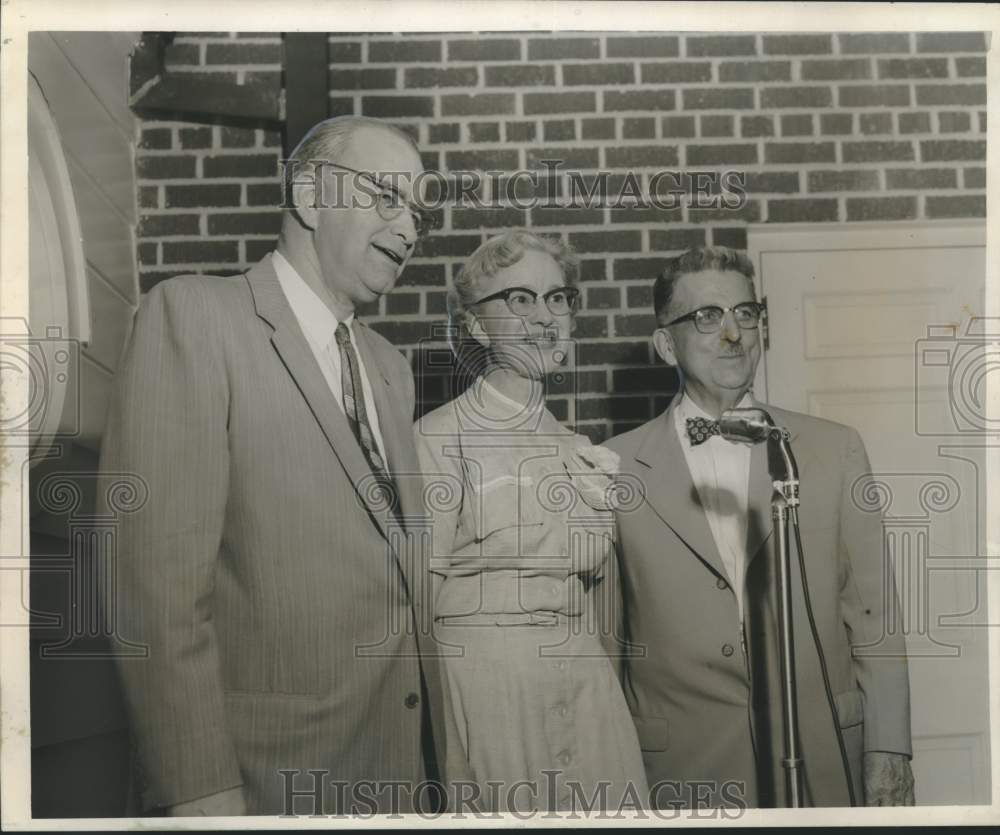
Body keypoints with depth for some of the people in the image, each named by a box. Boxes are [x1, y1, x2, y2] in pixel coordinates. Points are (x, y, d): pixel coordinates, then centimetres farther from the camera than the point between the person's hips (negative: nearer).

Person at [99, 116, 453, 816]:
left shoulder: (391, 368, 14)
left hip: (405, 759, 7)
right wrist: (200, 790, -19)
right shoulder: (195, 313, -9)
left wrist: (431, 751, 9)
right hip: (273, 777, -7)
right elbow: (161, 573, -17)